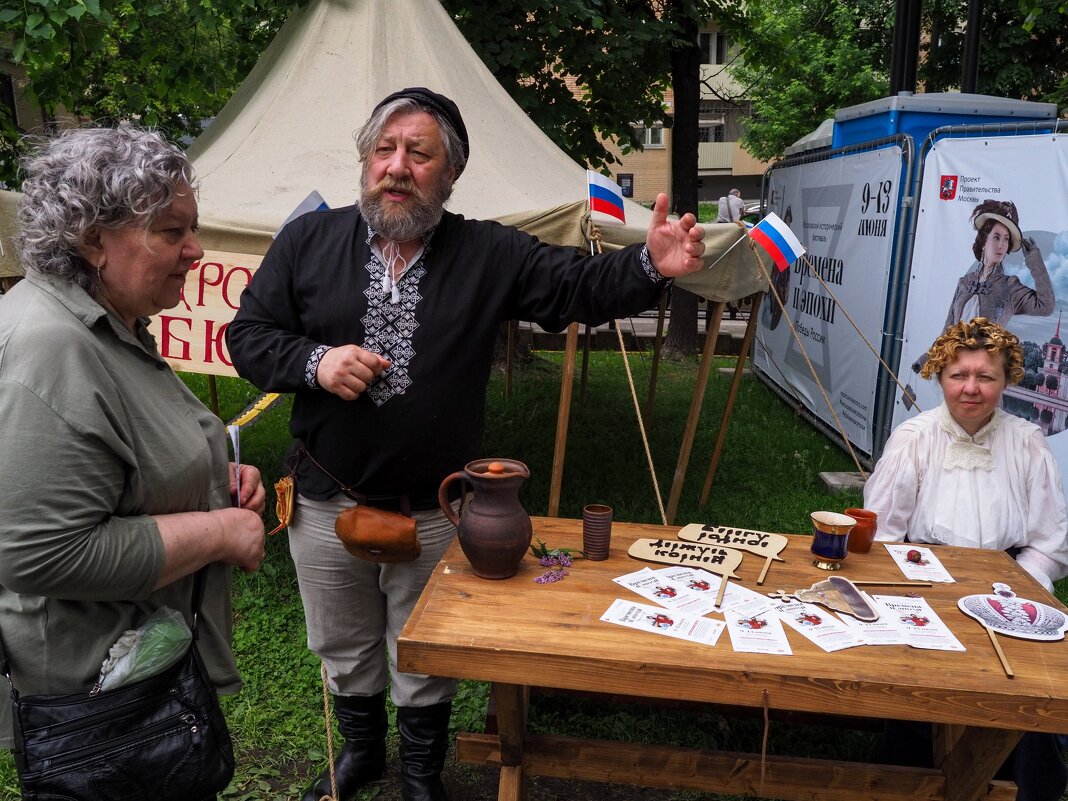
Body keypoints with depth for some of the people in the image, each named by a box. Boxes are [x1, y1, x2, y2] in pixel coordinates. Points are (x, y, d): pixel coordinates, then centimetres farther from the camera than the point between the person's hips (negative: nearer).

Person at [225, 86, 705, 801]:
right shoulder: (307, 241, -3)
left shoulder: (491, 253, -5)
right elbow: (248, 335, -1)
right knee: (344, 650, 23)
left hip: (435, 511, -1)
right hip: (327, 503, 2)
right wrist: (315, 362, -20)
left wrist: (650, 266, -30)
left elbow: (581, 285, -10)